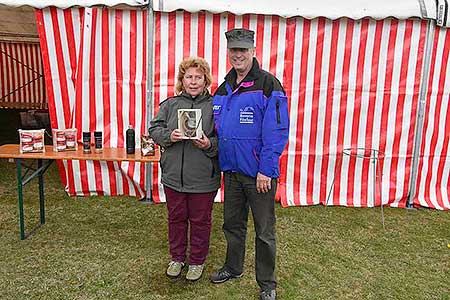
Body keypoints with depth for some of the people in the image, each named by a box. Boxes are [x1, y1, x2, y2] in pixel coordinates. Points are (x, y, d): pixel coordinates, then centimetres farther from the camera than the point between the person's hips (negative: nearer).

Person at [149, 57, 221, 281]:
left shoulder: (214, 106, -3)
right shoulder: (170, 104, 5)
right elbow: (154, 129, 4)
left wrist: (209, 144, -21)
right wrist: (169, 136, -14)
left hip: (203, 178, -2)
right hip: (173, 175, 3)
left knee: (200, 220, 12)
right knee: (176, 218, 18)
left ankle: (197, 261, 33)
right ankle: (177, 258, 38)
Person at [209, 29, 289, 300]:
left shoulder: (268, 85, -11)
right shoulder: (223, 89, 10)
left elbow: (277, 132, -16)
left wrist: (266, 171, -19)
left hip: (259, 173, -6)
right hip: (231, 170, 6)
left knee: (264, 231, 8)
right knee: (233, 224, 20)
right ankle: (233, 268, 41)